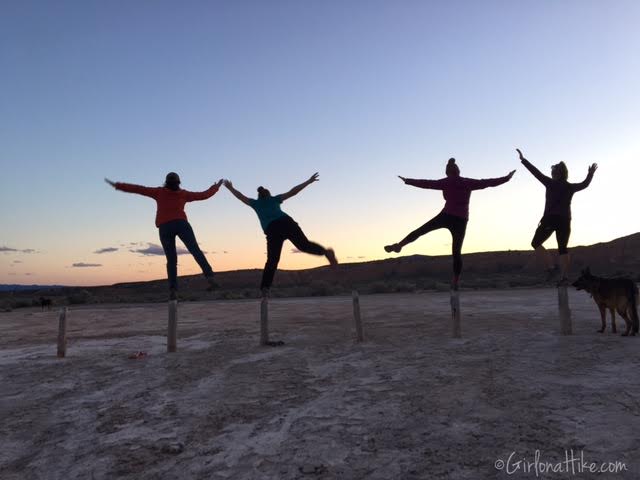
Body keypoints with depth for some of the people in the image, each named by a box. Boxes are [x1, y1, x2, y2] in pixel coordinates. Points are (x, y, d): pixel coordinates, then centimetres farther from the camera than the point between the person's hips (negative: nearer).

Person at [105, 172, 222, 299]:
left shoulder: (159, 192, 16)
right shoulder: (183, 194, 16)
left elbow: (137, 189, 16)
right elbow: (204, 195, 22)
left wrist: (117, 185, 23)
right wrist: (216, 187, 38)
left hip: (165, 227, 1)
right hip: (181, 224, -1)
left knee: (171, 260, 3)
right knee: (196, 251, -10)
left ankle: (173, 290, -9)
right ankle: (210, 277, -29)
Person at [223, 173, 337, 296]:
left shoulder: (255, 203, 28)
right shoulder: (274, 199, 28)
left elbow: (240, 196, 41)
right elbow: (293, 192, 26)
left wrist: (230, 188, 57)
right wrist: (308, 182, 31)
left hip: (273, 230, -1)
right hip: (286, 222, 1)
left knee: (272, 261, 2)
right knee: (305, 245, 4)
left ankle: (265, 287, -7)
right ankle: (326, 251, -21)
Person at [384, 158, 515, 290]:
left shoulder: (445, 182, 5)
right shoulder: (468, 182, 10)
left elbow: (425, 183, 8)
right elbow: (488, 182, 13)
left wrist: (407, 181, 17)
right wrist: (507, 178, 23)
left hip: (446, 216, -2)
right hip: (461, 220, 2)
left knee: (420, 230, 9)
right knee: (456, 252, 3)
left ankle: (398, 245, -2)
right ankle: (455, 281, 2)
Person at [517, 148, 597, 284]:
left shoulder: (551, 183, -3)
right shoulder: (571, 187, 8)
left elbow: (536, 172, -3)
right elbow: (585, 184, 25)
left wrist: (523, 159, 2)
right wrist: (591, 173, 43)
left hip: (550, 219, -5)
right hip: (565, 221, 5)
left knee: (536, 243, 6)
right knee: (563, 248, 11)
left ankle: (551, 267, -10)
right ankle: (564, 276, 3)